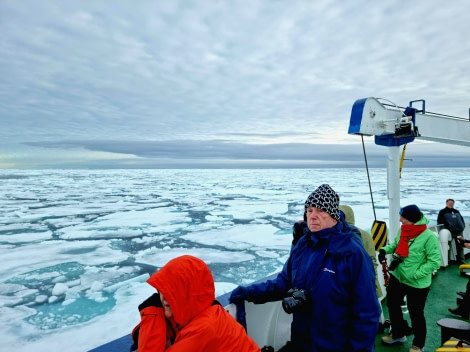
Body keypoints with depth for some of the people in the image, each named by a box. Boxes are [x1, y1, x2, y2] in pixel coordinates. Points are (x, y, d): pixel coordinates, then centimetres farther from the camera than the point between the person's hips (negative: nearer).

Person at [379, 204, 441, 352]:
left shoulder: (429, 237, -25)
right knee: (392, 305, 21)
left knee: (416, 314, 11)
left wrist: (414, 275, -25)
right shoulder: (403, 230, -5)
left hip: (417, 284, -7)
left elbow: (434, 262, -22)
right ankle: (398, 334, 45)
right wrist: (385, 250, -8)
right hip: (396, 277, 7)